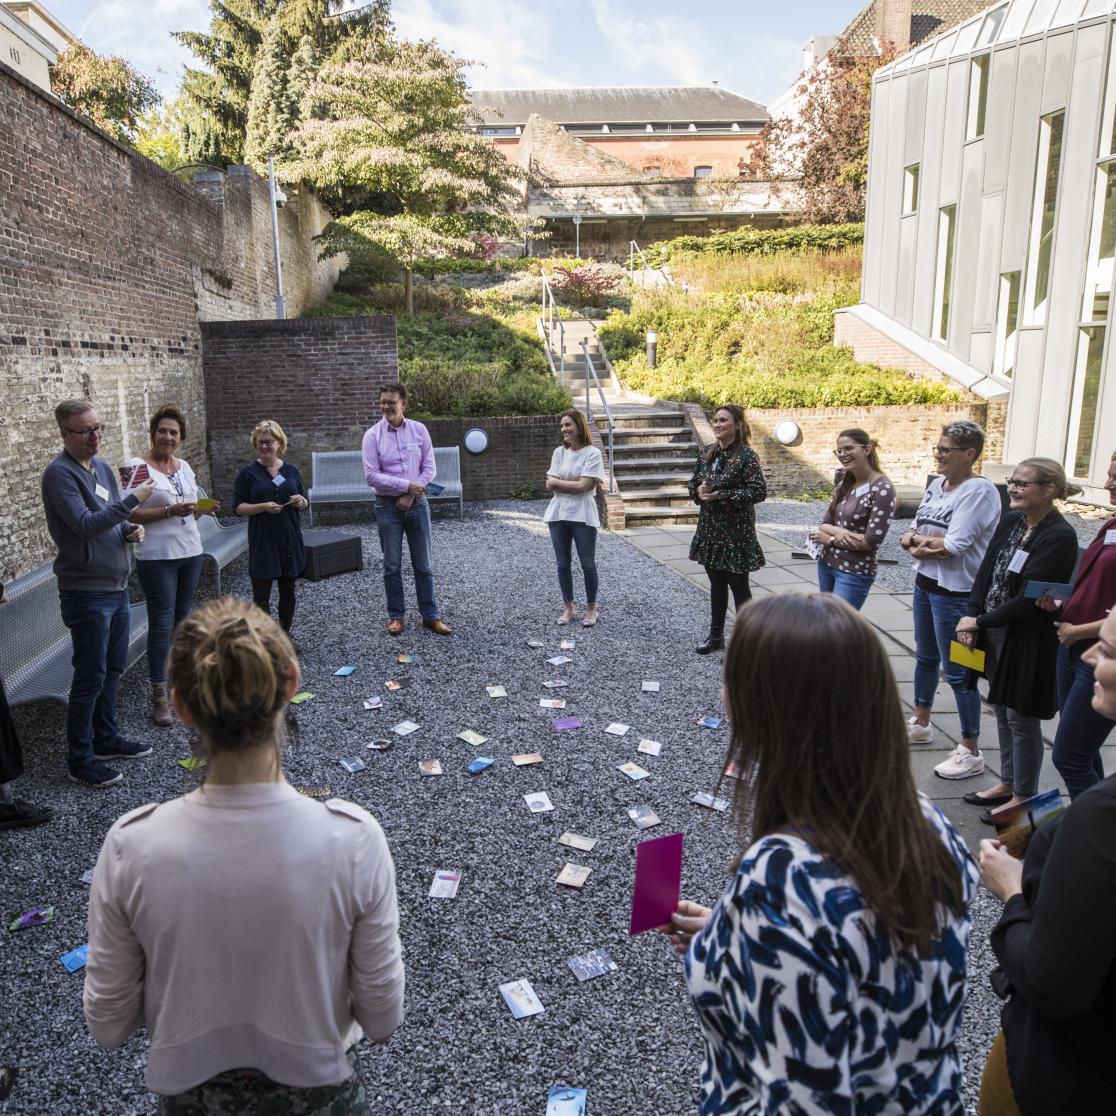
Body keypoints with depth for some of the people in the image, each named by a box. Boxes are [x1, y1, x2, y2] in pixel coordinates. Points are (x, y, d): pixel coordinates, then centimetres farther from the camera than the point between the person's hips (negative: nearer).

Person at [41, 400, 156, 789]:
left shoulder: (101, 466, 10)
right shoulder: (59, 474, -15)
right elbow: (86, 524, -25)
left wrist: (130, 530, -1)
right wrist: (133, 499, -25)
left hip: (116, 585, 8)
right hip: (86, 592, -8)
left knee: (114, 668, 17)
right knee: (90, 676, -1)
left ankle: (106, 738, 32)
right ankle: (80, 760, 12)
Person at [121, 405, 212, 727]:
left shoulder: (184, 466, 9)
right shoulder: (136, 467, -11)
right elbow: (129, 513, -16)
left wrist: (198, 509, -6)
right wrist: (170, 511, -24)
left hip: (190, 552, 6)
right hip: (157, 558, -6)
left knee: (182, 618, 16)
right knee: (162, 624, -3)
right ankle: (159, 695, 6)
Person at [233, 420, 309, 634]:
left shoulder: (291, 470, 7)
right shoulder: (248, 472, -2)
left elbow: (305, 504, 13)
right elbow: (238, 507, -5)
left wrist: (301, 501, -11)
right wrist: (262, 507, -21)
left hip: (290, 540, 3)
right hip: (262, 542, -3)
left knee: (288, 591, 13)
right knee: (261, 596, -3)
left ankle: (285, 635, 29)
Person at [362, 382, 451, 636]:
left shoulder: (419, 430, 0)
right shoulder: (372, 436, -5)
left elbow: (429, 468, -1)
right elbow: (372, 476, -12)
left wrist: (411, 495, -12)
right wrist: (408, 485, -16)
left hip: (416, 503, 1)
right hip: (388, 506, -1)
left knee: (424, 564, 7)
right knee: (392, 566, 7)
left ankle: (431, 616, 15)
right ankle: (396, 615, 20)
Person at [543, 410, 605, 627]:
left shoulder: (592, 453, -9)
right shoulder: (559, 452, 7)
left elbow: (583, 486, -17)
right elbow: (550, 484, 1)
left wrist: (558, 481, -7)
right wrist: (574, 483, -13)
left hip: (582, 516, -5)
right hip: (558, 514, 5)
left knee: (587, 564, 5)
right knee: (563, 564, 10)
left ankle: (591, 608, 20)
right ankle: (568, 607, 24)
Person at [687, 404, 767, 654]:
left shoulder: (745, 454, -13)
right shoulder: (707, 454, 7)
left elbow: (759, 491, -19)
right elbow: (693, 483, 16)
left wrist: (719, 496, -22)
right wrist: (699, 490, -9)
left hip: (736, 532, -6)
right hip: (710, 529, 6)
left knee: (738, 586, 3)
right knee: (716, 584, 15)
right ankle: (716, 635, 28)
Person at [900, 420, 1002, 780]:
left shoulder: (979, 490, -18)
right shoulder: (935, 484, 7)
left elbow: (954, 547, -25)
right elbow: (911, 534, 7)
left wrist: (919, 541, -9)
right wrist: (918, 540, -15)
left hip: (956, 593, -8)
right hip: (924, 583, 9)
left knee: (957, 671, -1)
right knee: (925, 658, 22)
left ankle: (970, 751, 12)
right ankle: (920, 724, 40)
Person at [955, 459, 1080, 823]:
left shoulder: (1059, 537, -20)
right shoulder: (1010, 521, 4)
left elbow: (1029, 599, -22)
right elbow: (986, 571, 6)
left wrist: (979, 621, -15)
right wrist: (970, 619, -5)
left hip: (1030, 643, -8)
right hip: (998, 634, 8)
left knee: (1022, 719, 6)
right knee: (1003, 710, 19)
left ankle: (1024, 797, 23)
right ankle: (1008, 783, 37)